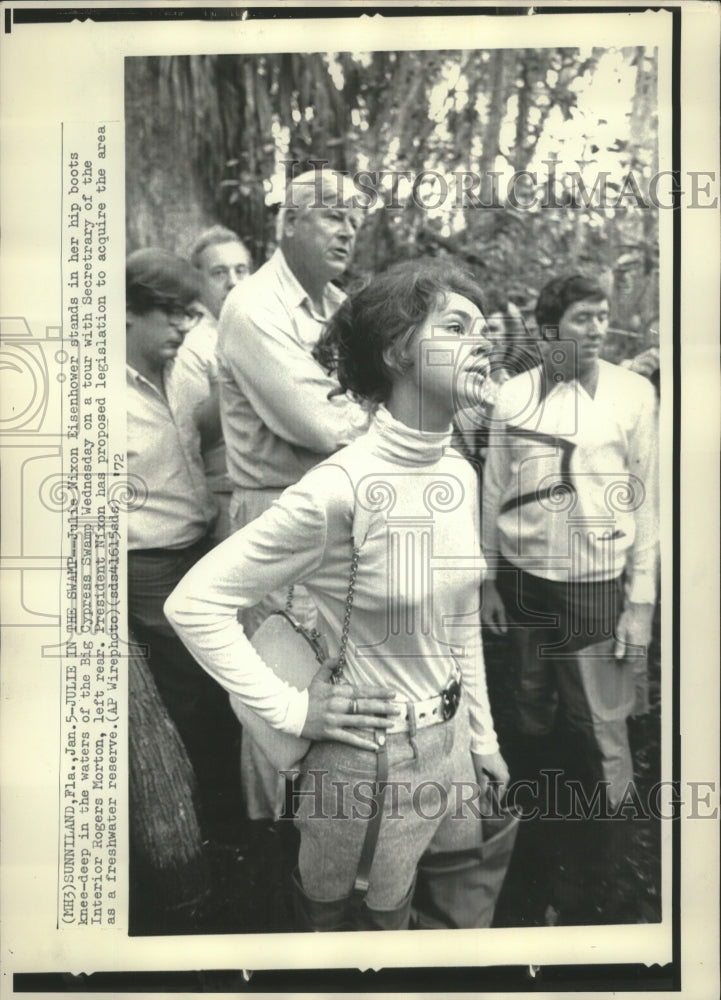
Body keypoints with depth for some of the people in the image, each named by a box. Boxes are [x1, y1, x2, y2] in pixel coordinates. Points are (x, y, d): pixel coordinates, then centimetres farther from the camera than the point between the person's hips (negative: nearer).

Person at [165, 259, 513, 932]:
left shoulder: (459, 474, -1)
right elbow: (193, 603, -21)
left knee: (463, 918, 26)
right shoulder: (340, 488, -24)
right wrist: (291, 709, -17)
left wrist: (483, 738, 14)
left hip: (450, 745, 7)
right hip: (369, 764, -7)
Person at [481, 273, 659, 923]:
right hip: (525, 584, 2)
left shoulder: (633, 393, -4)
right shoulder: (514, 395, 0)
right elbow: (494, 493, 5)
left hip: (599, 589, -2)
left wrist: (641, 600, -5)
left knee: (602, 737, 0)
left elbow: (647, 499, -3)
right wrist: (489, 581, 6)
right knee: (533, 722, 18)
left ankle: (587, 882, 22)